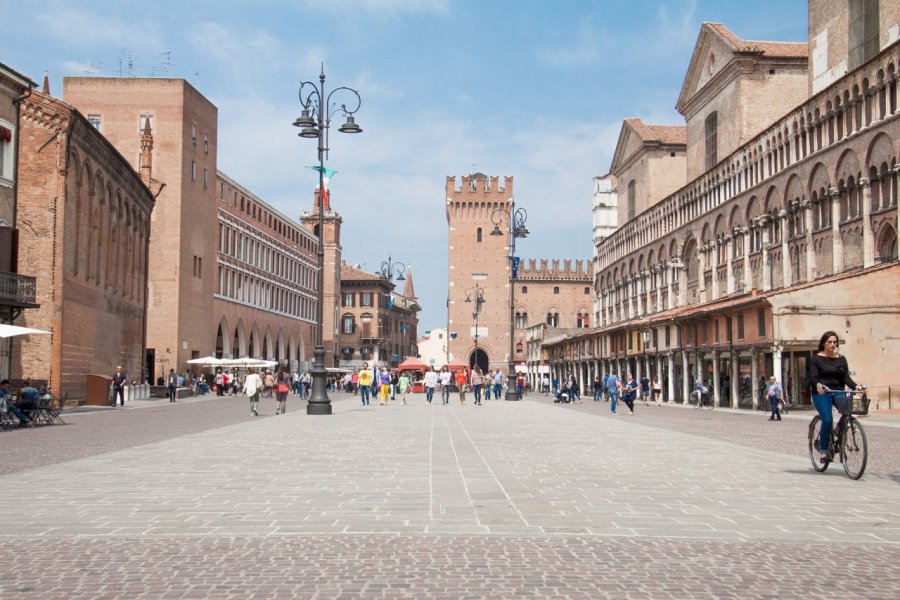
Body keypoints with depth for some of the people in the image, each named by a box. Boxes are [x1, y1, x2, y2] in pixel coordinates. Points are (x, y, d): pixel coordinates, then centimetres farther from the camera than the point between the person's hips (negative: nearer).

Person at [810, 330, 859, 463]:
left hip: (838, 391, 3)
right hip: (821, 393, -3)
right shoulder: (816, 358, 3)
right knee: (827, 420, -21)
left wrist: (855, 386, -13)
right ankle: (823, 450, -4)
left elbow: (846, 377, 7)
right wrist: (818, 385, -30)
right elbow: (813, 377, -8)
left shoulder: (841, 359, 14)